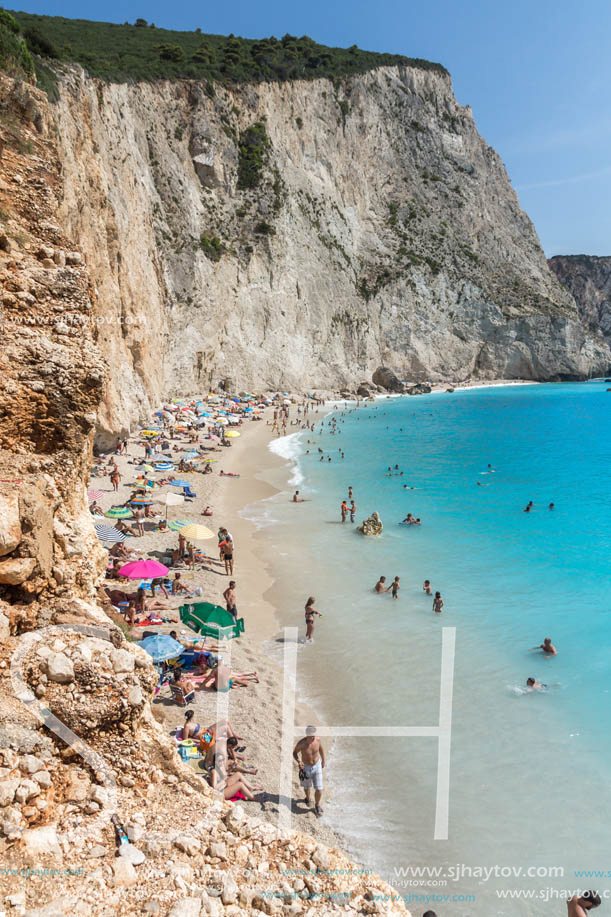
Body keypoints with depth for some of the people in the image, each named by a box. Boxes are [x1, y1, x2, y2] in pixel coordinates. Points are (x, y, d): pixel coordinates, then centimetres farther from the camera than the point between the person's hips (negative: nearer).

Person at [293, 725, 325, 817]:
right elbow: (295, 752, -12)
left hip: (317, 766, 1)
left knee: (319, 789, -1)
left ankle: (317, 806, 29)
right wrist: (298, 762, -31)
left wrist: (323, 760, 14)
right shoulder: (301, 743, -31)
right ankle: (308, 798, 59)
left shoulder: (317, 739, -23)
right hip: (306, 767, -1)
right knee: (307, 786, 23)